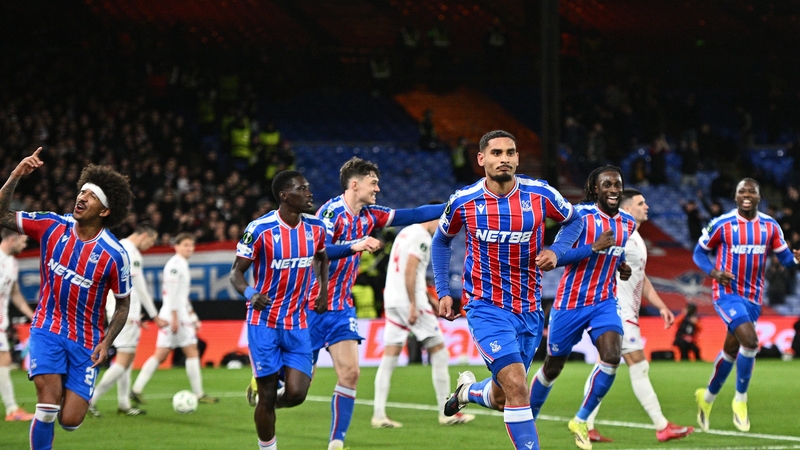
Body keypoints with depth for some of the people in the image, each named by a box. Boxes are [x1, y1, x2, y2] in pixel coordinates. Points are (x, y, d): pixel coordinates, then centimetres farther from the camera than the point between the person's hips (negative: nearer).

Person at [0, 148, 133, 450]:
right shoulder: (52, 227, -6)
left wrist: (106, 342, -14)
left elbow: (123, 304, -1)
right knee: (49, 400, -22)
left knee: (70, 420, -4)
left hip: (86, 340, 0)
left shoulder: (114, 255, -12)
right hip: (48, 328, 1)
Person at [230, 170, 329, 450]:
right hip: (264, 321, -4)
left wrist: (323, 291, 10)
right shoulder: (259, 229, -14)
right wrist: (250, 294, -28)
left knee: (296, 393, -7)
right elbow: (236, 272, -8)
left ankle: (266, 402, 27)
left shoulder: (315, 228, 1)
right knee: (267, 396, -2)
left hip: (297, 324, 4)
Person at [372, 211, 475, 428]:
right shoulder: (422, 237, -8)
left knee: (389, 358, 4)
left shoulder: (406, 232, 21)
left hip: (391, 300, 9)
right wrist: (413, 305, -20)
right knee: (439, 352, 1)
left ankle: (378, 414, -4)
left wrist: (429, 300, 27)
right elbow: (410, 271, -18)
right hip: (409, 300, -9)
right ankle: (446, 413, 4)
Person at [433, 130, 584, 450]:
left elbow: (573, 221, 12)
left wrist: (556, 251, -6)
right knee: (516, 386, -22)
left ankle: (469, 391, 50)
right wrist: (443, 292, 6)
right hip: (486, 307, -3)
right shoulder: (463, 202, -8)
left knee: (501, 398, 15)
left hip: (529, 310, 3)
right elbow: (441, 241, 12)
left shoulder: (540, 194, -7)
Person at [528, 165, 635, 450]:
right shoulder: (579, 215, -13)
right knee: (553, 367, 8)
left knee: (612, 357, -20)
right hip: (571, 303, -4)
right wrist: (593, 247, -28)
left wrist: (621, 267, 6)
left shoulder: (628, 223, 7)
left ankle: (581, 420, -2)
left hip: (604, 302, 4)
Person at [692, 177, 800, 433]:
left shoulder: (770, 227, 3)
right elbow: (699, 252, 2)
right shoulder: (721, 224, -8)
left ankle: (707, 397, 36)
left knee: (731, 351, 14)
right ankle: (740, 400, -5)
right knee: (750, 341, -23)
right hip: (727, 293, -5)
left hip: (753, 297, 5)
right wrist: (714, 272, -17)